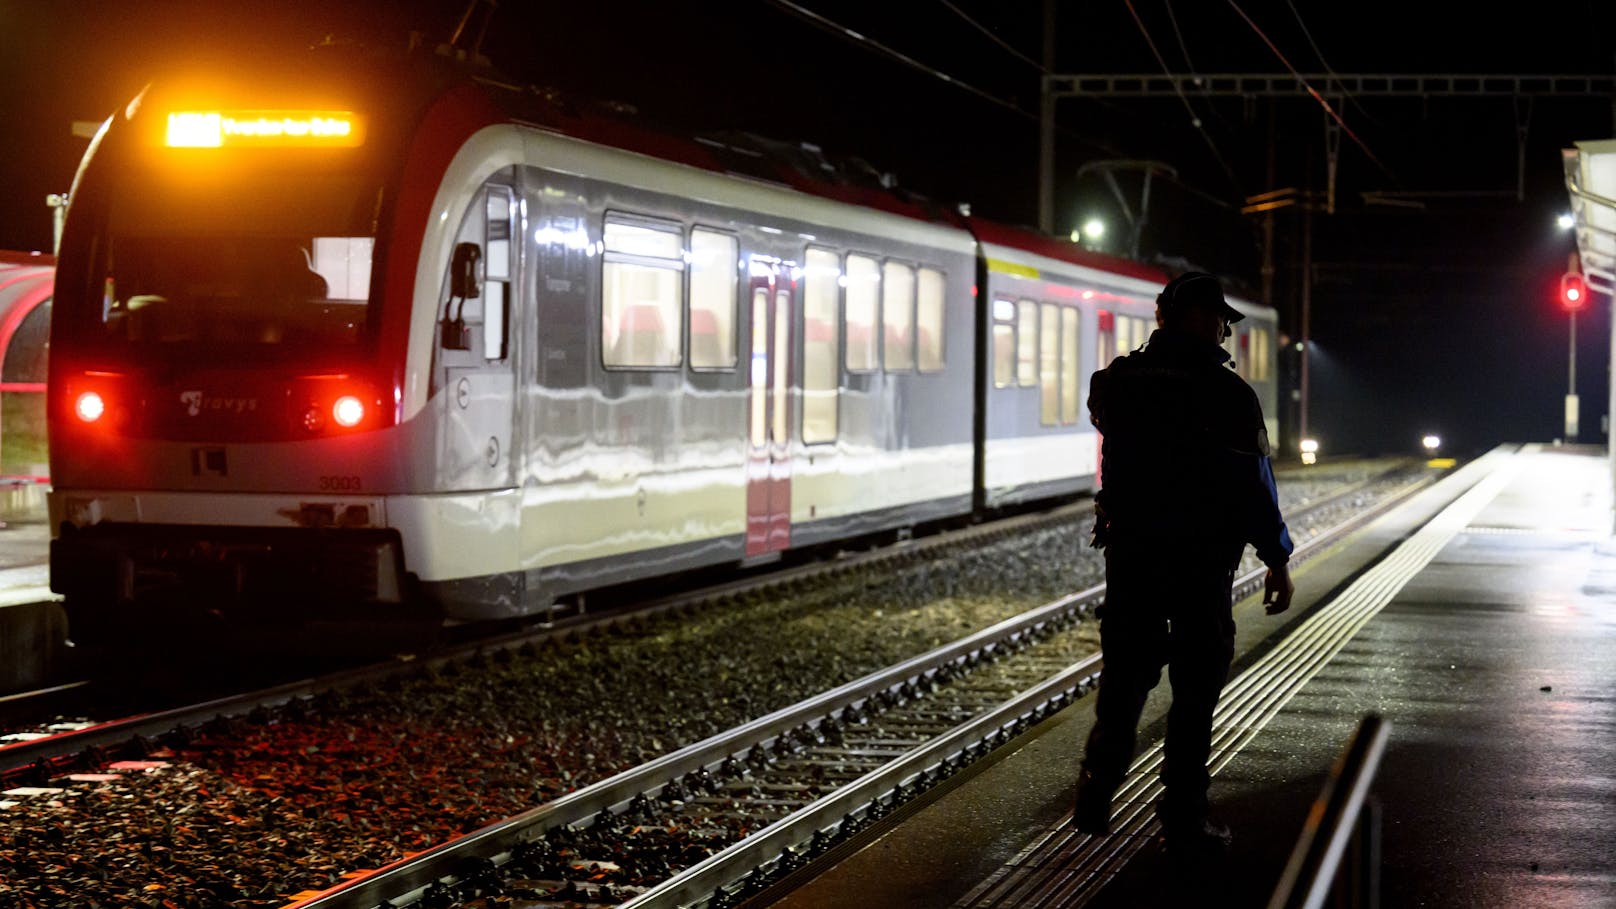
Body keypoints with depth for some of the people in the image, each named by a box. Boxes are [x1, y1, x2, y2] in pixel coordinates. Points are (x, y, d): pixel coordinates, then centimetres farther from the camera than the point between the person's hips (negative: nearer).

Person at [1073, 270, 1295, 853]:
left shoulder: (1119, 383, 3)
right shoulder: (1225, 394, -12)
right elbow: (1254, 483, -12)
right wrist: (1278, 558, -4)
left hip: (1130, 553, 4)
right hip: (1203, 561, -4)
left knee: (1125, 674, 15)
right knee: (1196, 685, 4)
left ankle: (1096, 795, 8)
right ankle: (1182, 817, 7)